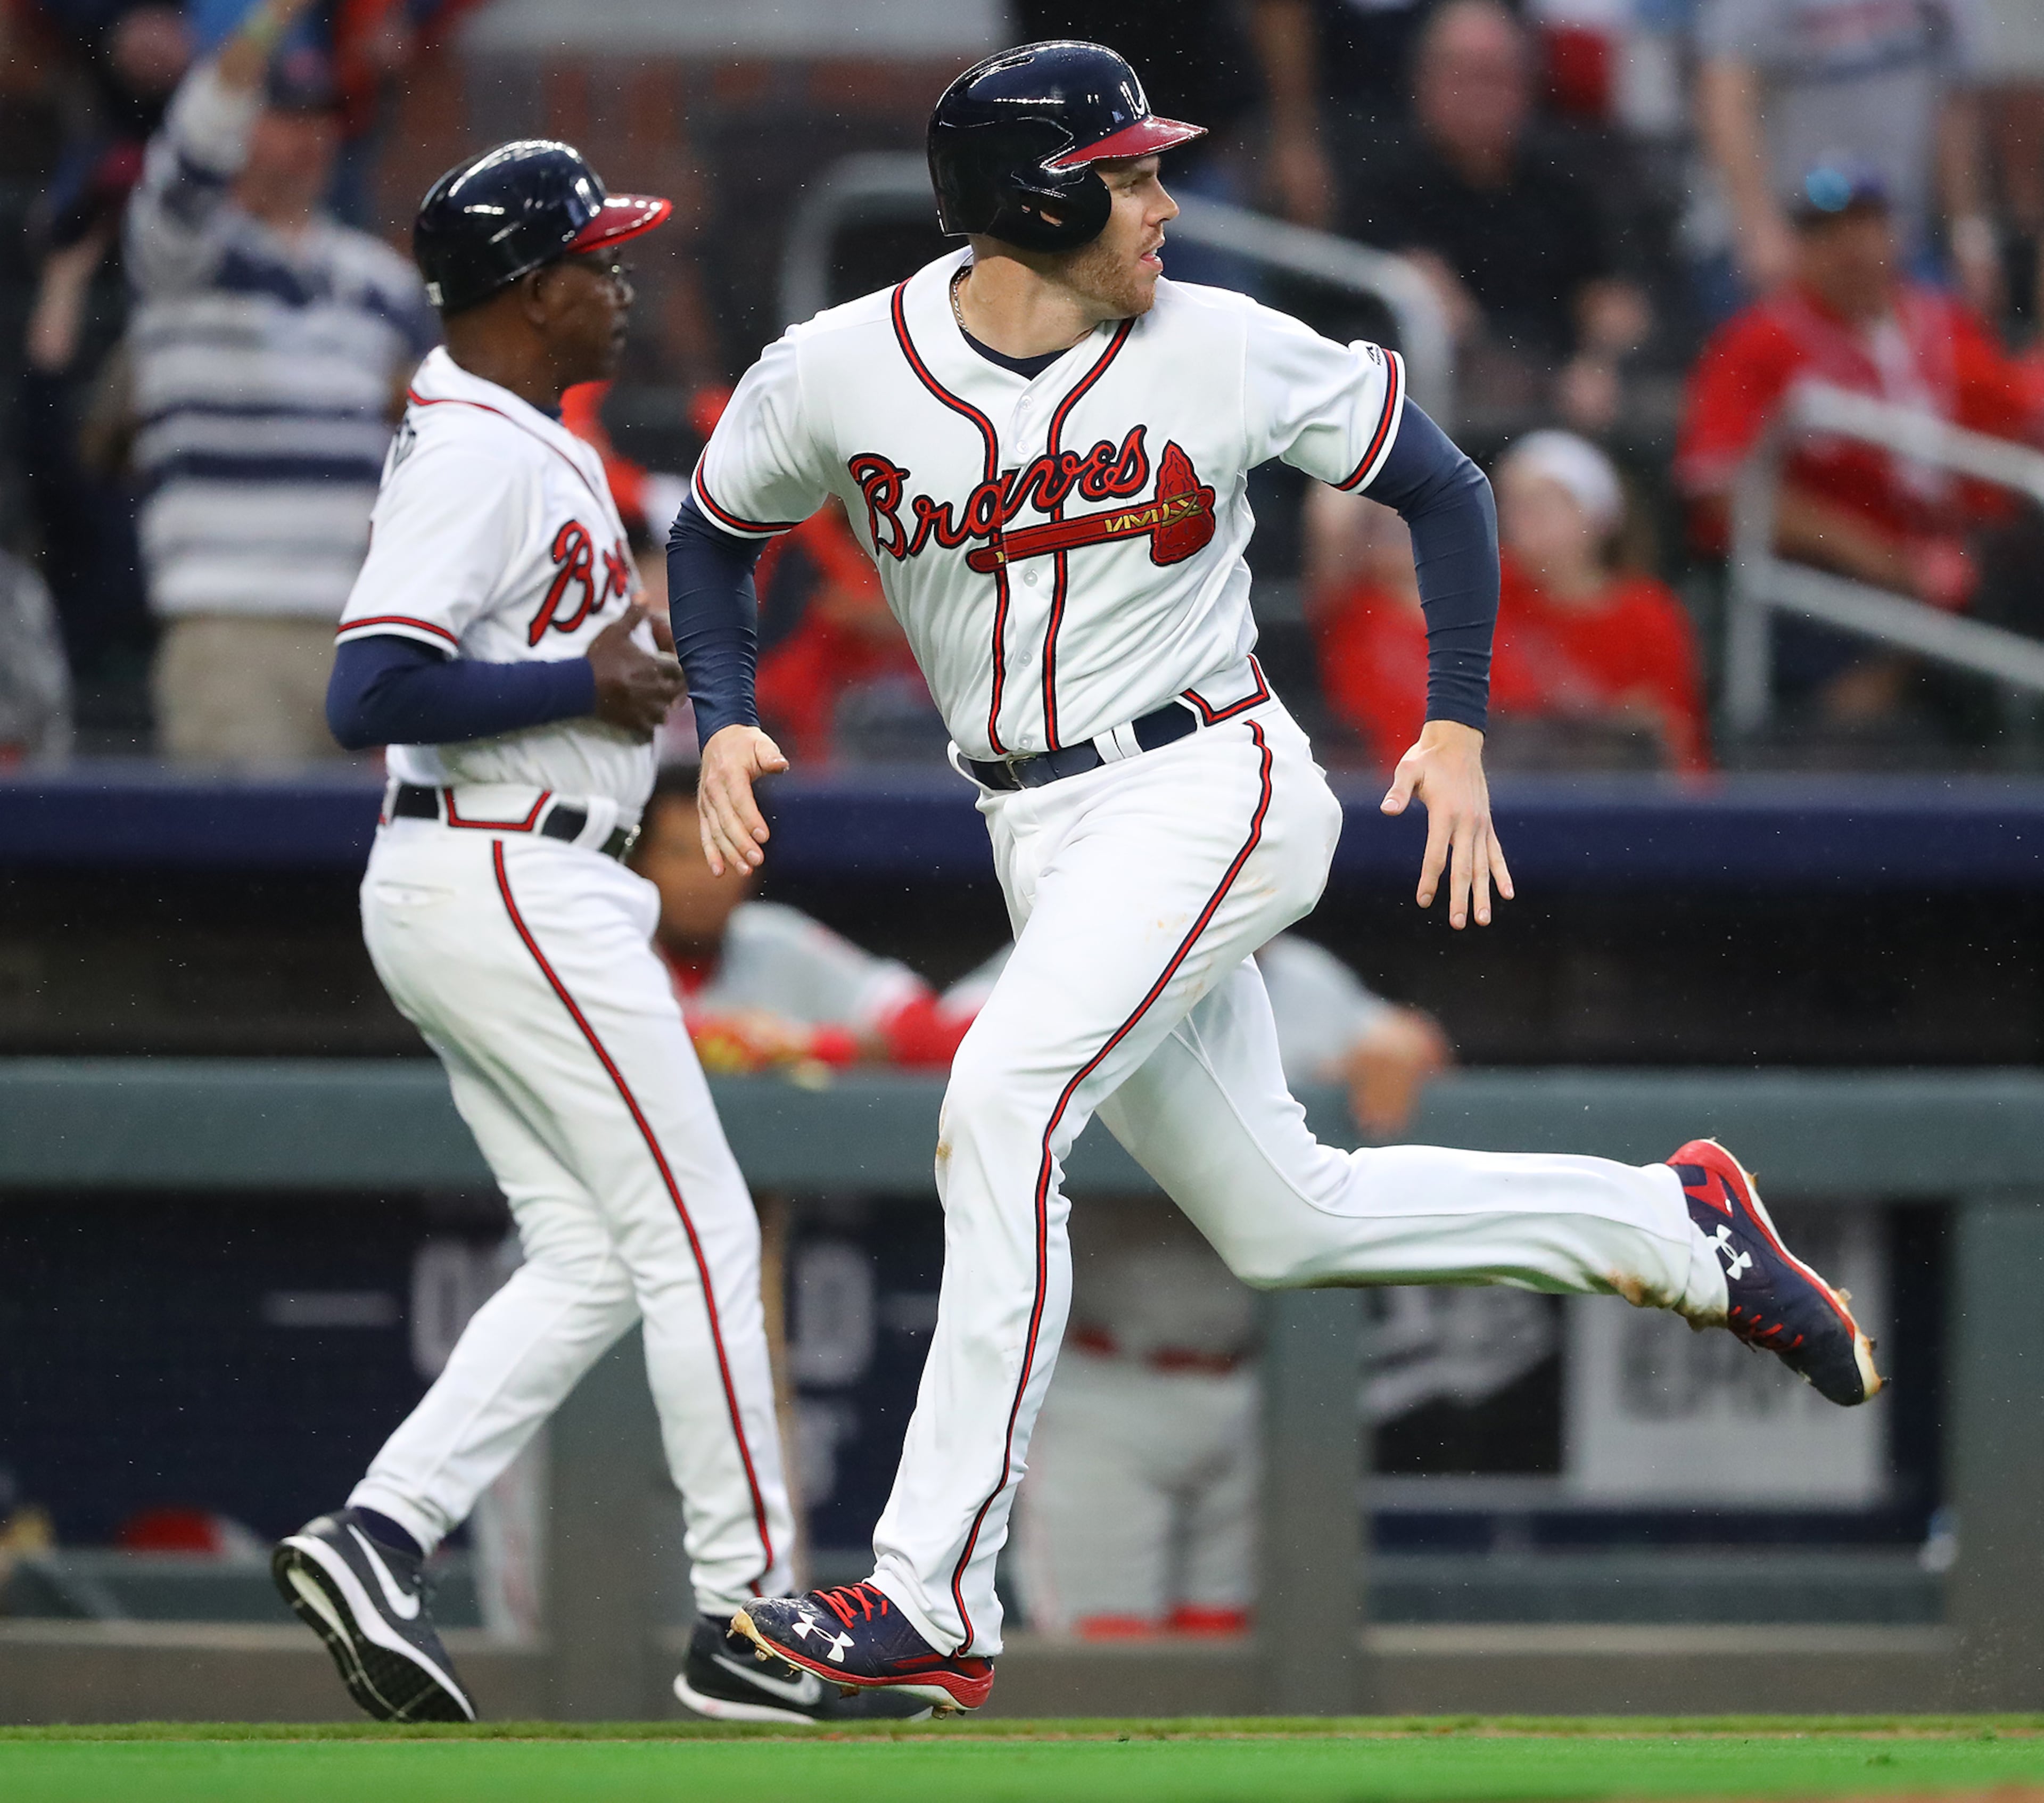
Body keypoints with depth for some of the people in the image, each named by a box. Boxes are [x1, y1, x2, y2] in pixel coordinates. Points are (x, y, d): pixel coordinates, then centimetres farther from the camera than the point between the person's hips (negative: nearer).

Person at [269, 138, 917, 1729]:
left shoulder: (536, 439, 15)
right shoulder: (476, 455, -17)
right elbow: (371, 696, -25)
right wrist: (589, 686, -18)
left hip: (463, 896, 10)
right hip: (512, 888, -10)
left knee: (592, 1263, 8)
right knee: (697, 1235, -6)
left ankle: (381, 1533, 0)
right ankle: (750, 1620, -2)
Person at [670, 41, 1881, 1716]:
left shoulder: (1226, 352, -9)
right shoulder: (834, 378, -4)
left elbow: (1442, 485, 4)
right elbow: (717, 530, 13)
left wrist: (1458, 727, -4)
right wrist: (725, 722, -3)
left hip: (1209, 784, -5)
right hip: (1040, 834, 5)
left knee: (1004, 1102, -24)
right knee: (1280, 1218, 8)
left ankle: (934, 1599, -24)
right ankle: (1675, 1224, 27)